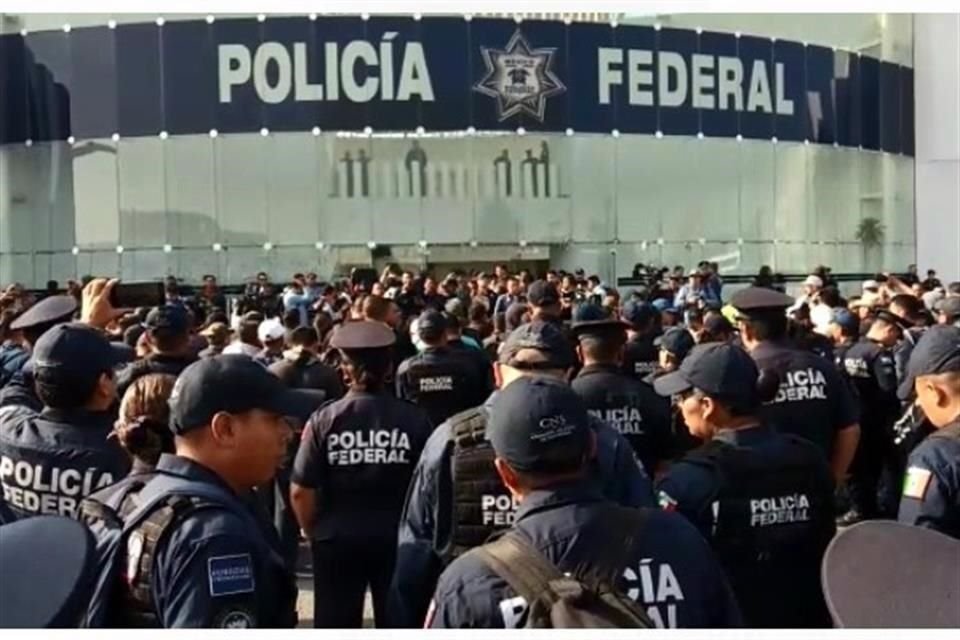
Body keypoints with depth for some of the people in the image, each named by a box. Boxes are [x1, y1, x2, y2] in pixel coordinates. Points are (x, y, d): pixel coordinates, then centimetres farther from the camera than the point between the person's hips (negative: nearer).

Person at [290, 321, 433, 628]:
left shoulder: (325, 419, -13)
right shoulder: (414, 419, -13)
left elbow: (301, 491, -12)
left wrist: (313, 532, 6)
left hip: (337, 540, 0)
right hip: (399, 539, 0)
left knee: (336, 627, 16)